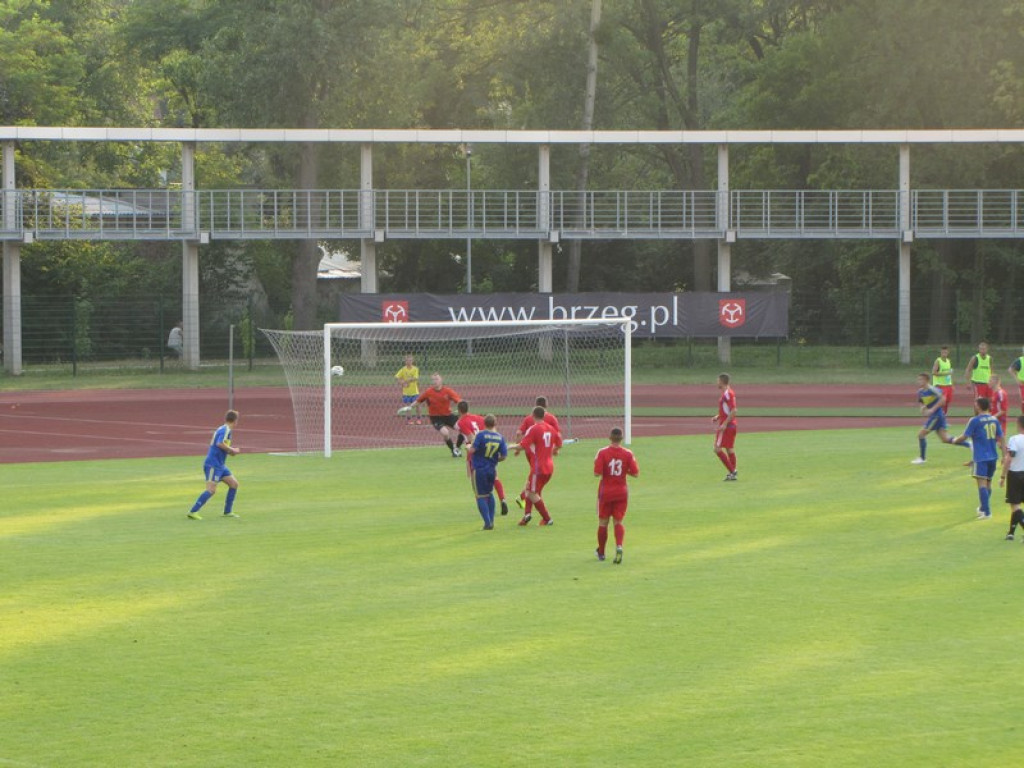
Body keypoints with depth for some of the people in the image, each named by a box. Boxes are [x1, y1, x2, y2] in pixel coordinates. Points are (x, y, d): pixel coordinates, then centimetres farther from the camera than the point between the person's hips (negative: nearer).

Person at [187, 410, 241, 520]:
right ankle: (193, 512, -18)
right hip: (213, 464, -10)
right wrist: (232, 450, -15)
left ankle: (227, 512, 15)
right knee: (211, 489, -17)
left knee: (234, 484, 11)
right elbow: (220, 443, -28)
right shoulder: (226, 430, -13)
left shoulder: (221, 429, 16)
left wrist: (229, 451, 15)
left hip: (220, 465, 10)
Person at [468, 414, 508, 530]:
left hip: (479, 469, -4)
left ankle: (487, 522, -3)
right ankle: (491, 521, 23)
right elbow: (503, 456, -2)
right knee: (489, 494, 22)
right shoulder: (500, 437, -3)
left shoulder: (481, 435, -15)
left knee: (481, 496, 4)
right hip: (492, 469, 4)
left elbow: (472, 450, -20)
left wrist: (468, 447, 3)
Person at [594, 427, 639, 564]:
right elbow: (635, 473, -6)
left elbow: (597, 473, -17)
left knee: (603, 522, 12)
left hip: (605, 492, -1)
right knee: (618, 522, 8)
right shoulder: (628, 454, -6)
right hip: (622, 491, 1)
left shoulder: (602, 453, -12)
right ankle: (619, 546, -18)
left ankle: (601, 552, 23)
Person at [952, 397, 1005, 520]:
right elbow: (1000, 438, 11)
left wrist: (955, 440, 11)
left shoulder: (975, 421, -10)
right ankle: (984, 508, 33)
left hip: (981, 457, -7)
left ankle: (986, 512, -17)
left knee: (982, 483, -9)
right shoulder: (994, 420, 8)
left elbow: (964, 437, -9)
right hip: (993, 456, 7)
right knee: (988, 483, 18)